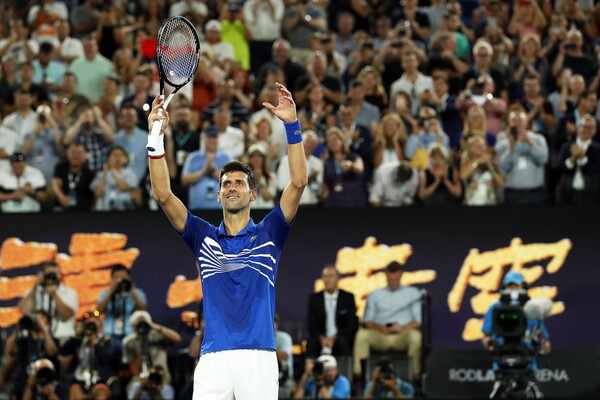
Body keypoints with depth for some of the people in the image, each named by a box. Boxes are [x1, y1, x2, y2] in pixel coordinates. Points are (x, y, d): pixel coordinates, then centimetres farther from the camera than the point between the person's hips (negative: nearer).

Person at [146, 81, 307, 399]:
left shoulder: (268, 234, 12)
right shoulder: (204, 237, 16)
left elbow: (298, 183, 2)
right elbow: (163, 195, 7)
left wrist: (292, 125, -6)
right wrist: (157, 138, -2)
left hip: (259, 358, -1)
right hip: (213, 358, 1)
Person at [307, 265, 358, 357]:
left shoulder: (348, 297, 5)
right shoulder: (314, 298, 10)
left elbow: (352, 325, 0)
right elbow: (312, 326, 5)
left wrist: (334, 338, -15)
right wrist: (322, 338, -17)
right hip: (321, 338, 1)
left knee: (343, 343, -36)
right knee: (311, 343, -33)